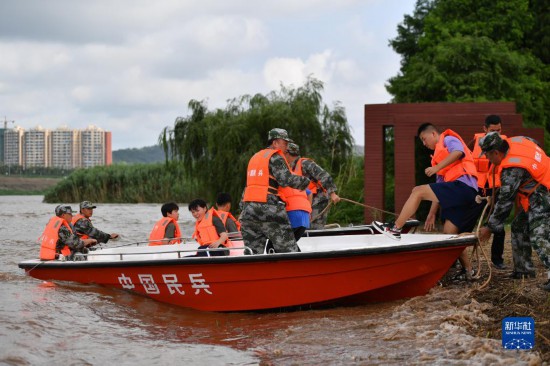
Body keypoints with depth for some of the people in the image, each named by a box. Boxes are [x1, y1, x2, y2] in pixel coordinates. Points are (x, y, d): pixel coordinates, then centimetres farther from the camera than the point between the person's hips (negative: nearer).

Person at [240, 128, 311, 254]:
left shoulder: (255, 157, 23)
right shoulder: (275, 157, -3)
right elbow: (286, 179, -18)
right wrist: (305, 182, -5)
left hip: (248, 209, 8)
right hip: (269, 210, -8)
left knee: (253, 253, 6)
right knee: (289, 251, -4)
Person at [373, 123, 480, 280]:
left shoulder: (448, 139, 11)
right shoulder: (439, 155, 35)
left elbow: (458, 152, -16)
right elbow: (439, 189, 30)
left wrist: (437, 168, -17)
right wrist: (432, 214, 24)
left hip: (462, 185, -9)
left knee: (418, 191, -12)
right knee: (449, 234, 7)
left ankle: (395, 229, -11)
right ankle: (468, 271, 8)